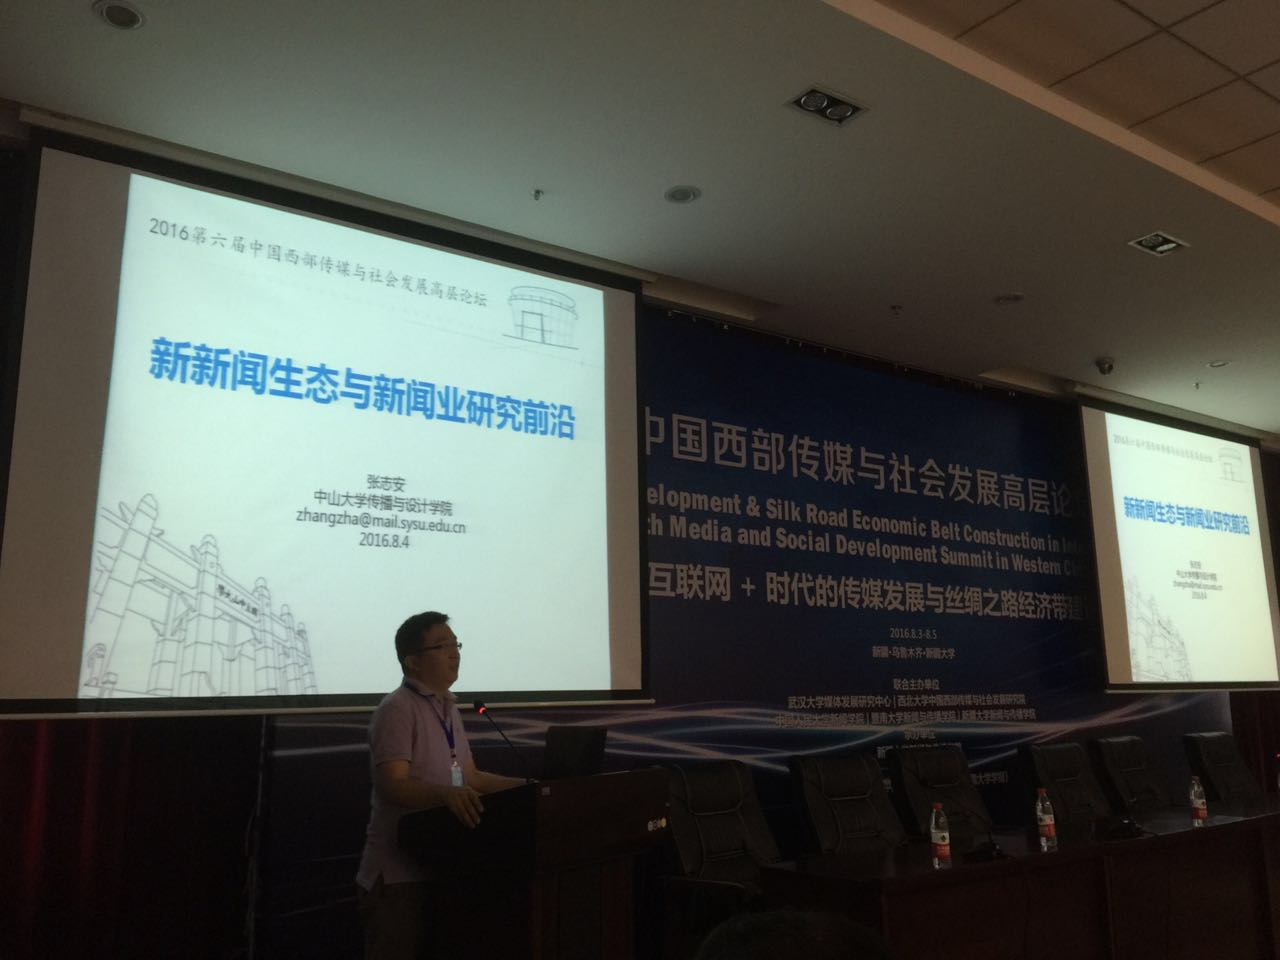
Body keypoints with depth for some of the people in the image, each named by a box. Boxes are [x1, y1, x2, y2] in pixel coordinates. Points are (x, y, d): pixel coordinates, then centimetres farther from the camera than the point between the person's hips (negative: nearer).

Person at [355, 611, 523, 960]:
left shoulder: (448, 708, 13)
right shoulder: (397, 709, -15)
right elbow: (391, 786, -25)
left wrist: (526, 786, 6)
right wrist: (446, 793, -41)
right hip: (398, 873, -8)